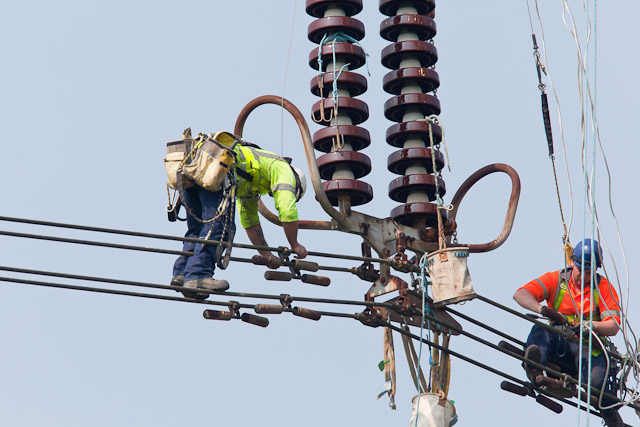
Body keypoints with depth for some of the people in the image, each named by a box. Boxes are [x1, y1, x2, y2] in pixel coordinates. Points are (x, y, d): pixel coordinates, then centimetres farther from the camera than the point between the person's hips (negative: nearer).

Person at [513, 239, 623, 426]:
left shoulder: (604, 288, 3)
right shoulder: (556, 280, 4)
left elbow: (613, 326, -9)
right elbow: (520, 294, -11)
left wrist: (591, 326, -31)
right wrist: (542, 309, -30)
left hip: (589, 347, -2)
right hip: (558, 343, 2)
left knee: (595, 382, -31)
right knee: (539, 330, -29)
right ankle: (534, 372, -57)